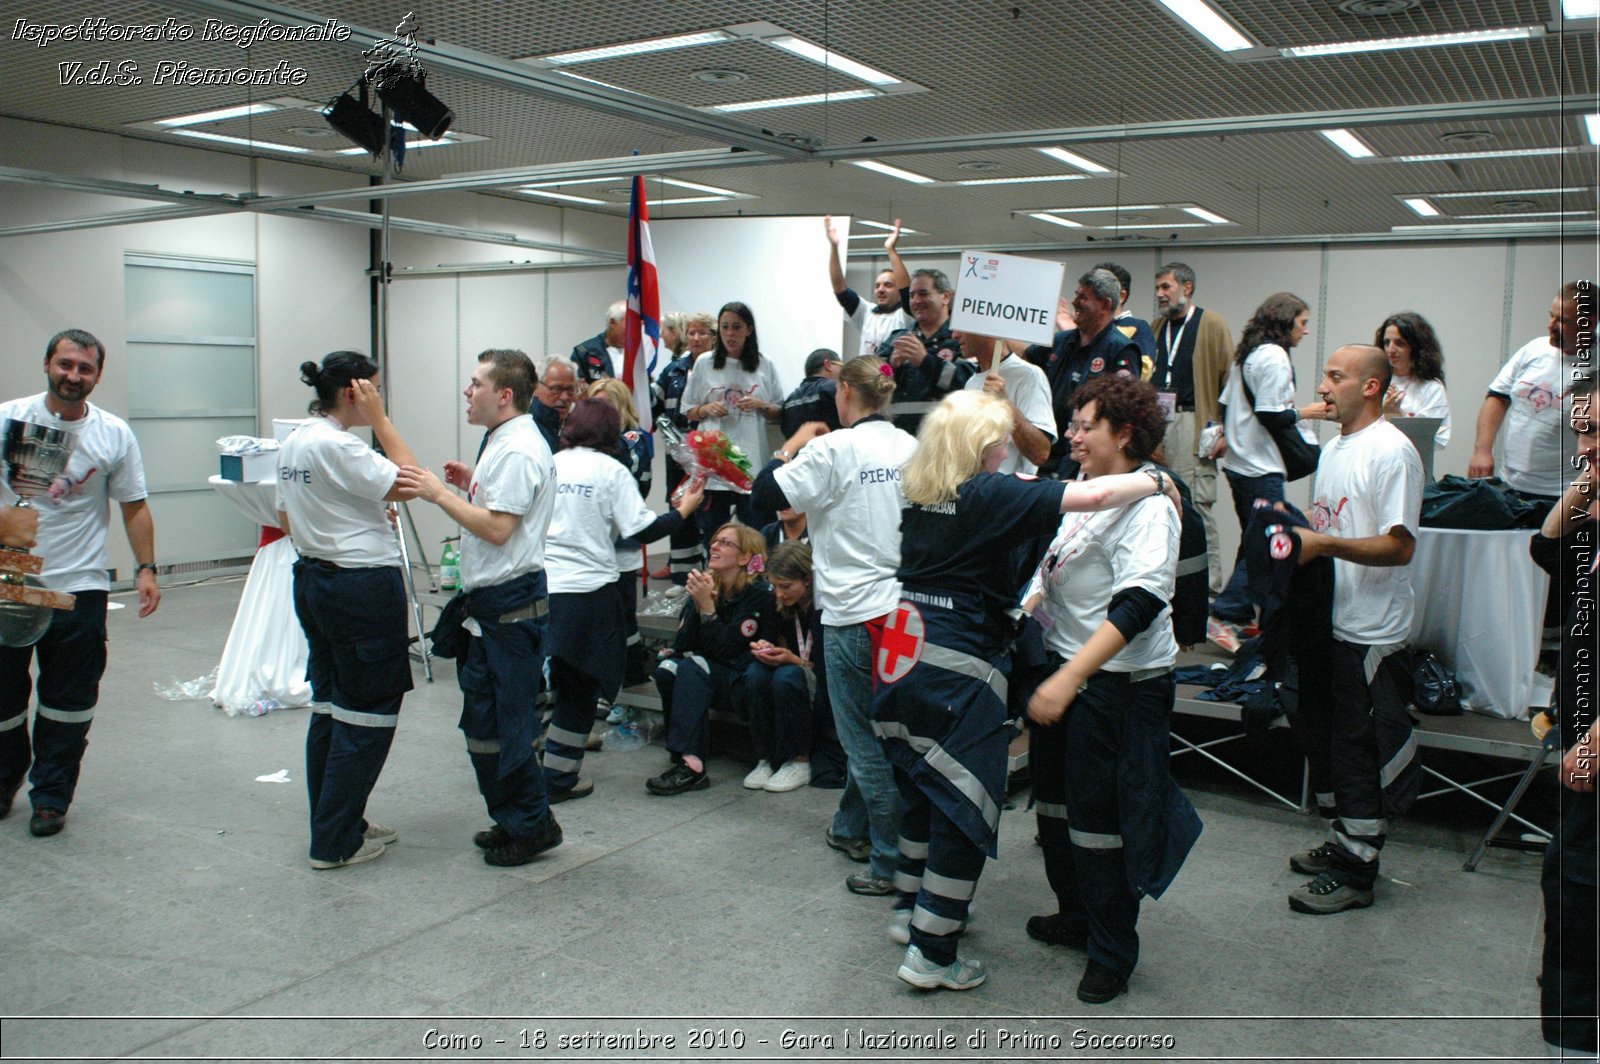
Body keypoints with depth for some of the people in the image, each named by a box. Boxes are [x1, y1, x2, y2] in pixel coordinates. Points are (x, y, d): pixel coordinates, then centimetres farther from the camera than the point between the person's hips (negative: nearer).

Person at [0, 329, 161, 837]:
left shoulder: (115, 435, 0)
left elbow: (134, 507, 4)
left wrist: (146, 569, -4)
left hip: (79, 586, 0)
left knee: (69, 704, 7)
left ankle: (51, 795, 22)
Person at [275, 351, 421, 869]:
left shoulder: (293, 443, 10)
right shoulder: (337, 445, -19)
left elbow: (285, 520, 18)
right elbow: (409, 484, -18)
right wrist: (380, 420, -13)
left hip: (313, 579, 10)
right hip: (362, 587, -10)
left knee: (329, 705, 16)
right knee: (366, 713, 0)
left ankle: (335, 823, 27)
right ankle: (336, 842, 7)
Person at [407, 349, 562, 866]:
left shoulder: (518, 451, -18)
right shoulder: (503, 442, 16)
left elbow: (497, 528, -23)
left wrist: (441, 494, -16)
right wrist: (471, 484, 11)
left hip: (510, 601, -11)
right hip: (488, 598, 11)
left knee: (504, 721, -3)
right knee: (483, 719, 16)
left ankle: (531, 825, 10)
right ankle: (511, 818, 28)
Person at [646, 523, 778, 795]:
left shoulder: (759, 594, -13)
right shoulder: (705, 583, 2)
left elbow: (726, 650, -18)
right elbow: (682, 646, -4)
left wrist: (707, 606, -24)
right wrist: (696, 602, -18)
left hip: (745, 681, -5)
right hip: (707, 676, 6)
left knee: (691, 668, -29)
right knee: (666, 669, -22)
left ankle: (690, 765, -34)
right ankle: (692, 752, -14)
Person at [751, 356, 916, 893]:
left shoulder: (834, 449, -12)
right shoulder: (912, 447, 4)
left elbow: (766, 493, -9)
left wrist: (794, 444, 5)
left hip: (855, 612, -6)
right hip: (906, 606, 6)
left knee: (867, 740, 2)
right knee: (872, 727, 21)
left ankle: (893, 863, 6)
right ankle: (851, 828, 35)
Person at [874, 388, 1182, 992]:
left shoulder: (919, 496, 8)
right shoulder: (990, 495, -13)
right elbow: (1093, 496, -16)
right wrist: (1155, 481, -1)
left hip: (906, 659, 8)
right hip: (960, 669, -8)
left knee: (923, 789, 22)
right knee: (965, 804, 2)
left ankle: (911, 911, 36)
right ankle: (932, 954, 7)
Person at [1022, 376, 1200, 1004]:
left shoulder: (1147, 503, -18)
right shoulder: (1082, 492, 9)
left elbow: (1138, 605, -29)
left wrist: (1068, 679, -34)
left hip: (1117, 681, -9)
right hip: (1062, 669, 9)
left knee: (1100, 816, 1)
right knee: (1055, 801, 19)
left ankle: (1113, 952, 21)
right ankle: (1075, 914, 40)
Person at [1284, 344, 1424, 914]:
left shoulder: (1391, 452, -16)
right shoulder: (1335, 446, 13)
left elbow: (1399, 547, -22)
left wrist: (1322, 543, -27)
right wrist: (1294, 528, 5)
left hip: (1372, 630, -9)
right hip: (1330, 620, 9)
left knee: (1362, 752, 0)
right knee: (1331, 737, 18)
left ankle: (1355, 873, 10)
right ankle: (1344, 841, 33)